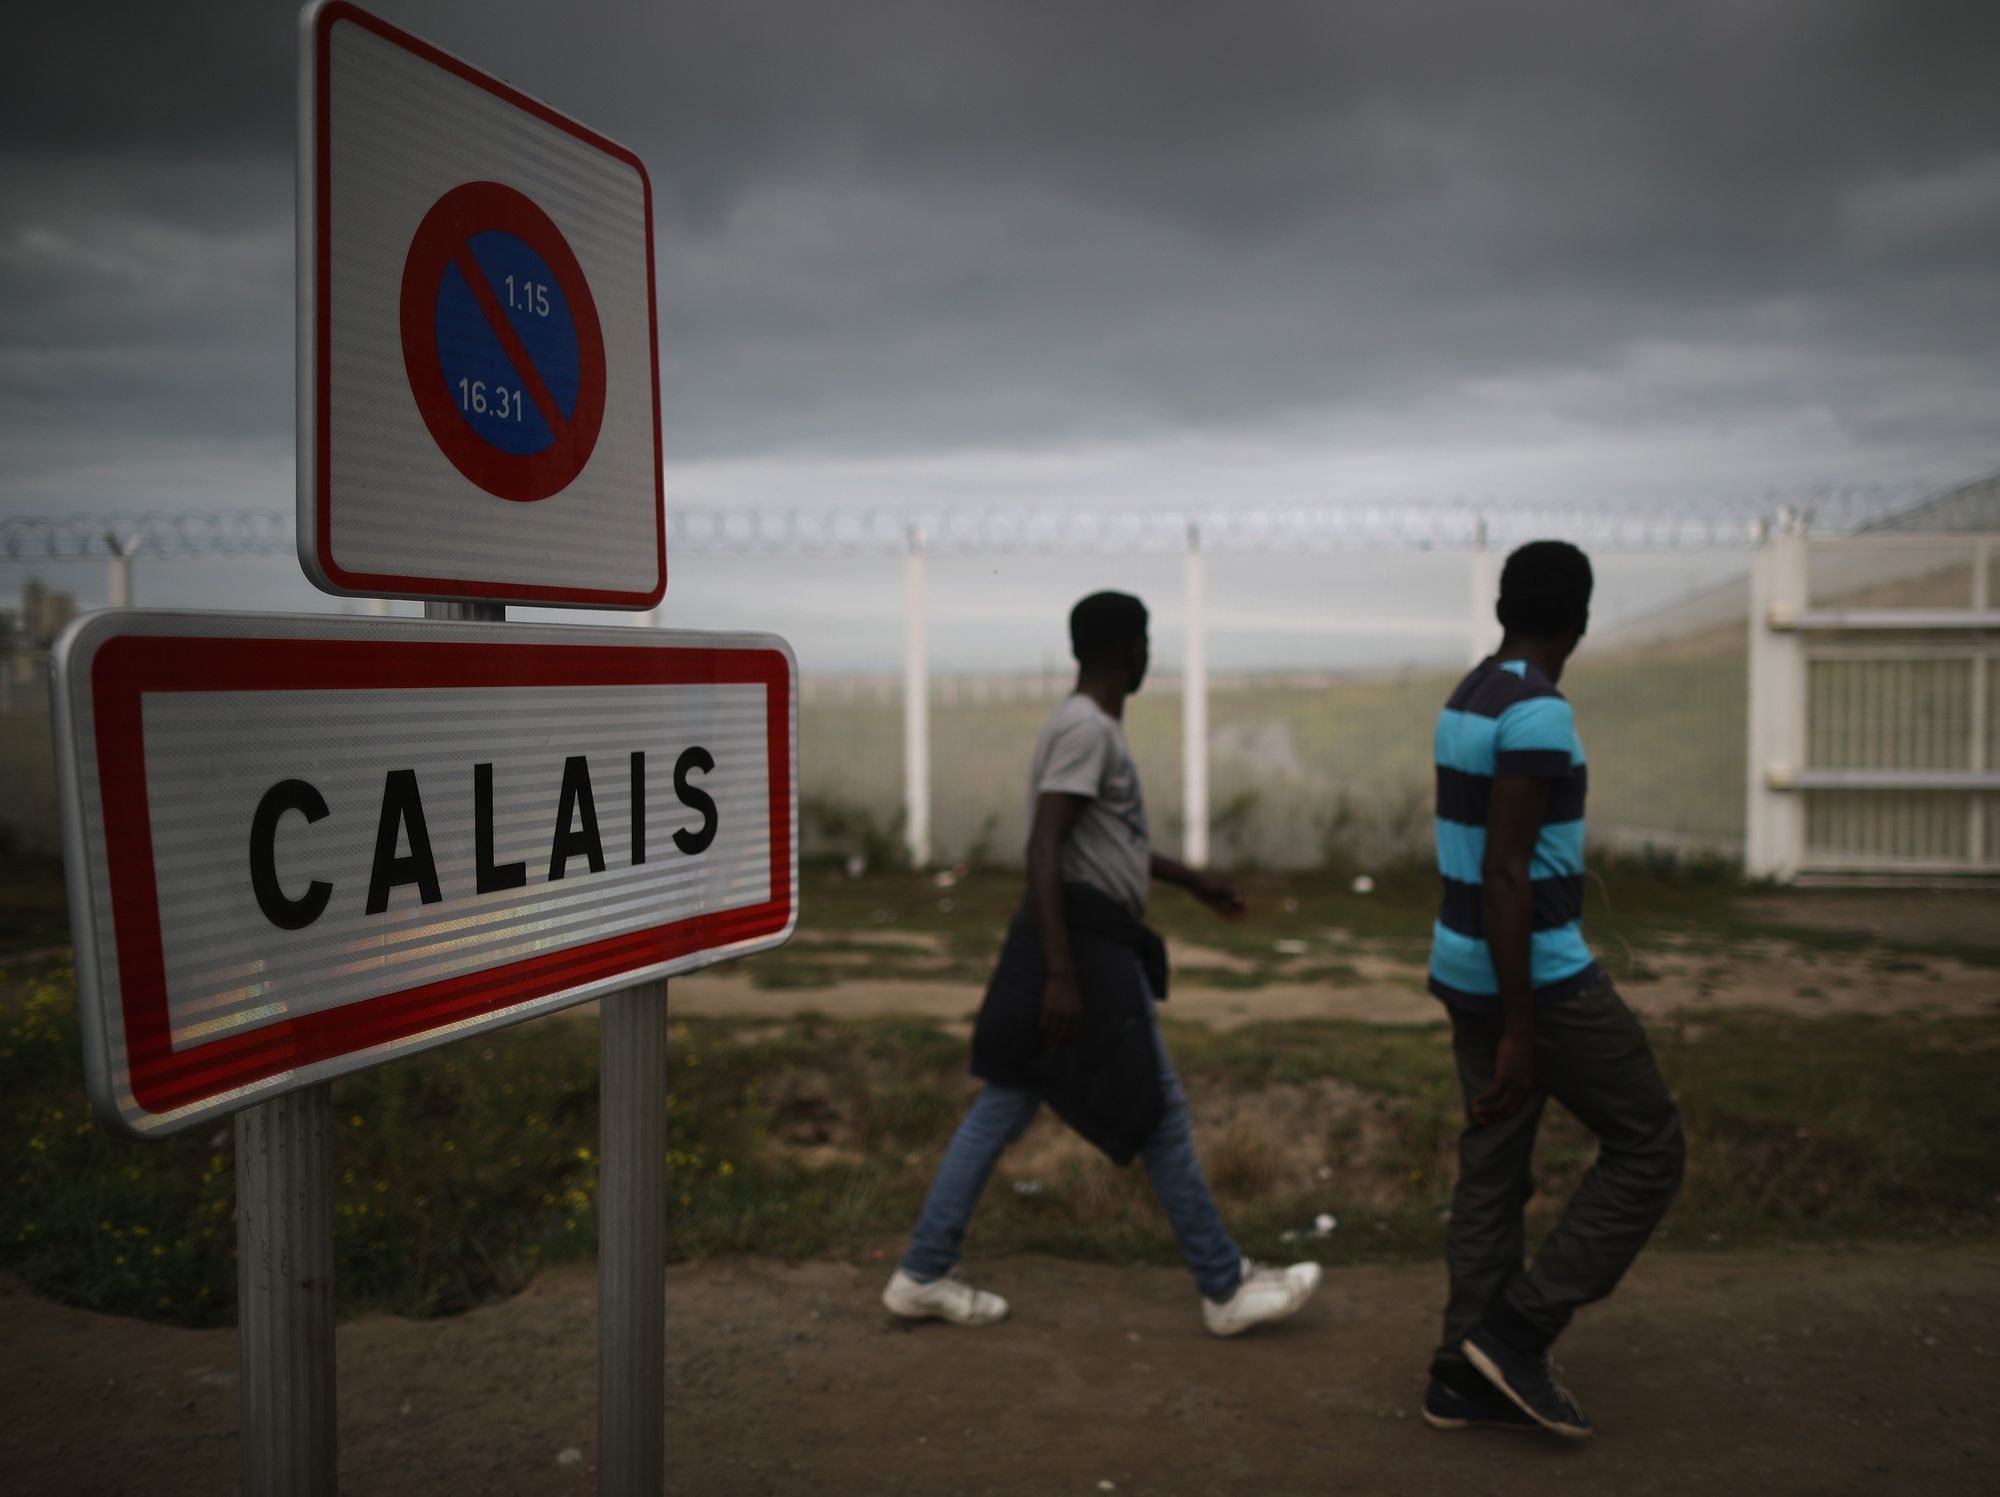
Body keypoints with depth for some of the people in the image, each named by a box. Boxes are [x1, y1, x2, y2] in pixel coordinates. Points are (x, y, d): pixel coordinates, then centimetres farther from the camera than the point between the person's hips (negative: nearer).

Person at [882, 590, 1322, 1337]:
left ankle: (922, 1274, 17)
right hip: (1085, 945, -10)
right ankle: (1225, 1288, 12)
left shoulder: (1090, 727, 17)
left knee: (1003, 1106, 11)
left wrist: (1193, 881, 36)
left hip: (1082, 942, 10)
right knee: (1161, 1113, 0)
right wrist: (1061, 975, -28)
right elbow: (1044, 849, -24)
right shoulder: (1087, 729, -15)